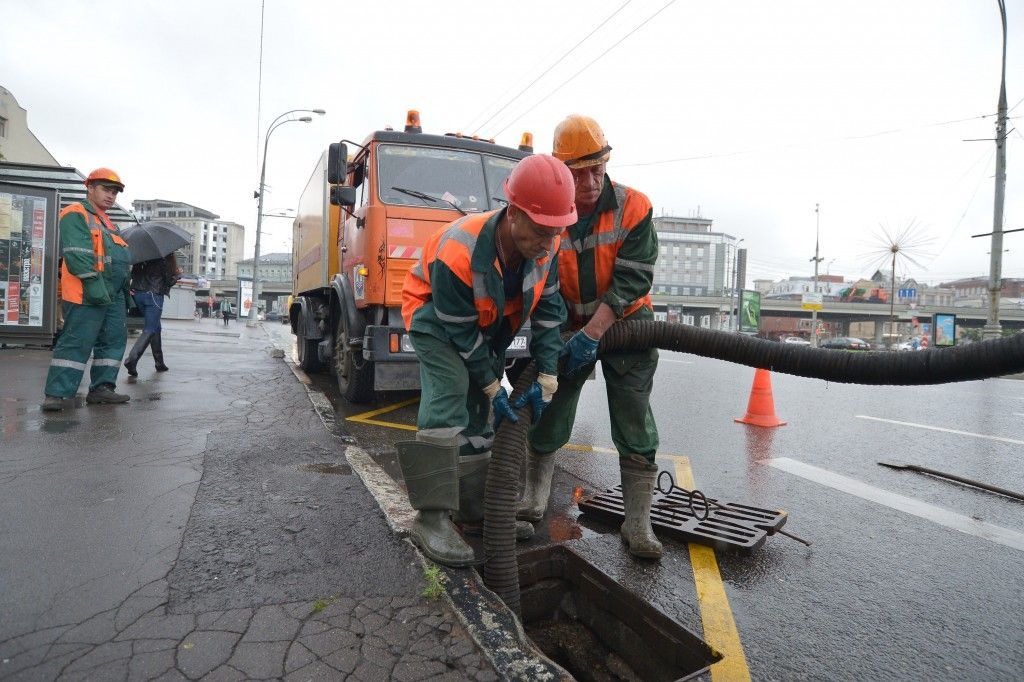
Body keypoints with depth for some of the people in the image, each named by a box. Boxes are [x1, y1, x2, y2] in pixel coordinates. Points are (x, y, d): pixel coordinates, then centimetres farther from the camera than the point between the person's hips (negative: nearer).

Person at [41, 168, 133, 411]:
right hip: (87, 294, -9)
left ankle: (101, 387, 14)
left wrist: (126, 292, 24)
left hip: (114, 295, 9)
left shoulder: (107, 224, 27)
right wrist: (93, 283, -23)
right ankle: (57, 393, -6)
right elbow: (77, 253, -16)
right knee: (76, 342, -10)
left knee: (114, 341, 8)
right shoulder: (75, 214, -3)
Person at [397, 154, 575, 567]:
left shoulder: (546, 246, -20)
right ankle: (430, 518, -19)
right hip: (435, 317, -6)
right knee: (449, 397, -26)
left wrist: (546, 380, -14)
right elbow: (462, 333, -27)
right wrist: (493, 387, -19)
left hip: (489, 325, 6)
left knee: (480, 414, 6)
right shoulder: (458, 254, -38)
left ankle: (476, 509, 18)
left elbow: (548, 309, -11)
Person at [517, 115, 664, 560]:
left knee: (635, 423, -5)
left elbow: (631, 280, -20)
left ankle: (637, 523, 7)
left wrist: (592, 334, -28)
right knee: (547, 412, 5)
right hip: (568, 327, 2)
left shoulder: (634, 208, -16)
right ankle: (535, 495, 28)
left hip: (625, 323, -1)